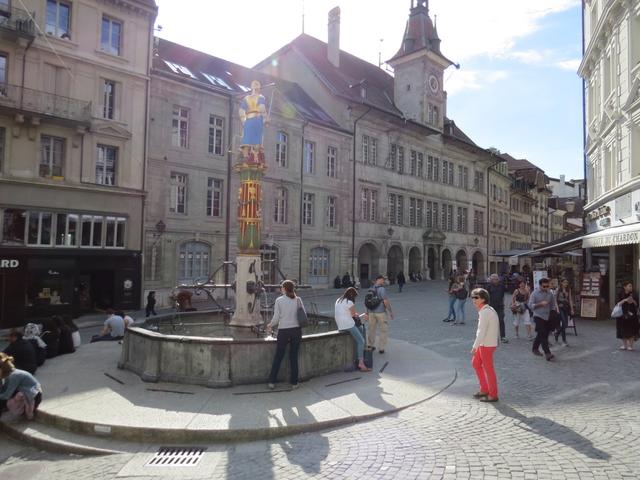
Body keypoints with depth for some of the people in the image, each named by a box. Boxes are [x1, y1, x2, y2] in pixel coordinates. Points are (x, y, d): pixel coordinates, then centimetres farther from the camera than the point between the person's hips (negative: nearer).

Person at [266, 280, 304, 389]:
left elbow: (276, 318, -5)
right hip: (296, 330, 2)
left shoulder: (279, 300, -5)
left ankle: (272, 382, 14)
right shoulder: (298, 300, 2)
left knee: (278, 356, 9)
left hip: (283, 331, -2)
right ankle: (294, 383, 14)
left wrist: (270, 325, 13)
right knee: (294, 356, 10)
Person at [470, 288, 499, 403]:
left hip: (487, 345, -10)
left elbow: (481, 332, -24)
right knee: (475, 363, 20)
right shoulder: (489, 310, 9)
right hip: (485, 344, 10)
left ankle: (493, 395, 18)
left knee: (488, 369, 3)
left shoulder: (485, 312, -21)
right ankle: (484, 389, 29)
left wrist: (475, 347, -22)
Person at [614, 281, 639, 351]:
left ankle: (630, 345, 8)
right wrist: (625, 300, -21)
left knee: (631, 331, -2)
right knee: (623, 330, 5)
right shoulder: (621, 295, 0)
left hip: (632, 315, 0)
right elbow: (618, 304, -7)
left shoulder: (634, 295, -1)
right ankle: (624, 345, 16)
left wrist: (633, 301, -20)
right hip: (622, 315, 1)